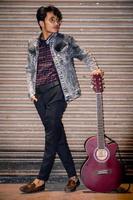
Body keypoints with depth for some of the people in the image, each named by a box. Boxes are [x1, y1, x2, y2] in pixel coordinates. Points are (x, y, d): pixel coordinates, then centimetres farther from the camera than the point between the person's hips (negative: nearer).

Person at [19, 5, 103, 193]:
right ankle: (73, 176, 12)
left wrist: (95, 68, -4)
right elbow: (30, 70, 17)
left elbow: (84, 55, 12)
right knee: (57, 135, 4)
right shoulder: (33, 46, 12)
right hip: (40, 93, 4)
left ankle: (41, 180, -2)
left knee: (52, 134, -8)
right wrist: (31, 91, 5)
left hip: (57, 90, -4)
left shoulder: (65, 41, 4)